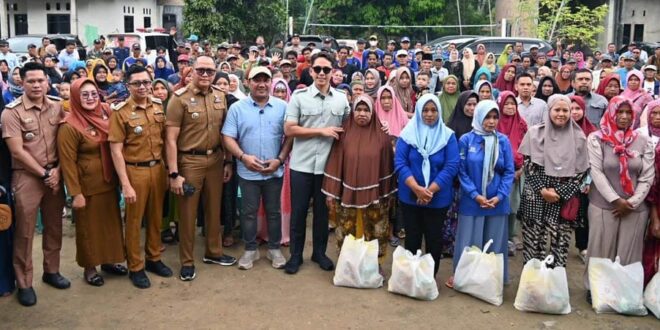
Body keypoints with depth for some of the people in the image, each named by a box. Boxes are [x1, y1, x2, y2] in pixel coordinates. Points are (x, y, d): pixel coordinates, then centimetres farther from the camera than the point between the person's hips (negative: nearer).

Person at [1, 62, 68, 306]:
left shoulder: (57, 107, 3)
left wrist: (57, 170, -6)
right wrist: (44, 173, -11)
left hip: (55, 174, 4)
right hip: (27, 176, -4)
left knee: (54, 226, 12)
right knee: (25, 231, 2)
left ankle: (51, 271, 29)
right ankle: (24, 283, 13)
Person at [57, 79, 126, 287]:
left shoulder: (106, 113, 0)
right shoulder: (70, 127, -17)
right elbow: (68, 162, -15)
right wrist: (76, 193, -16)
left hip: (108, 181, 6)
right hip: (87, 184, -6)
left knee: (111, 221, 16)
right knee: (89, 226, 9)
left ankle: (109, 260, 34)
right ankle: (89, 268, 25)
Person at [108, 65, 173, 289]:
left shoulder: (158, 106, 4)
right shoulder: (120, 112, -11)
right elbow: (116, 151, -12)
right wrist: (125, 184, -15)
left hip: (158, 168, 5)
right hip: (134, 170, -4)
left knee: (156, 217, 16)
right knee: (134, 220, 8)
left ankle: (154, 259, 33)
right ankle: (135, 267, 22)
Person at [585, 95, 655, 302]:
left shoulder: (643, 142, 6)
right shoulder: (596, 139, -2)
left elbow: (648, 177, 3)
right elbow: (596, 173, -9)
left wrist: (632, 202, -8)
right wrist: (616, 200, -14)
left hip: (636, 209, 2)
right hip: (603, 206, -2)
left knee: (628, 252, 6)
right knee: (602, 251, 3)